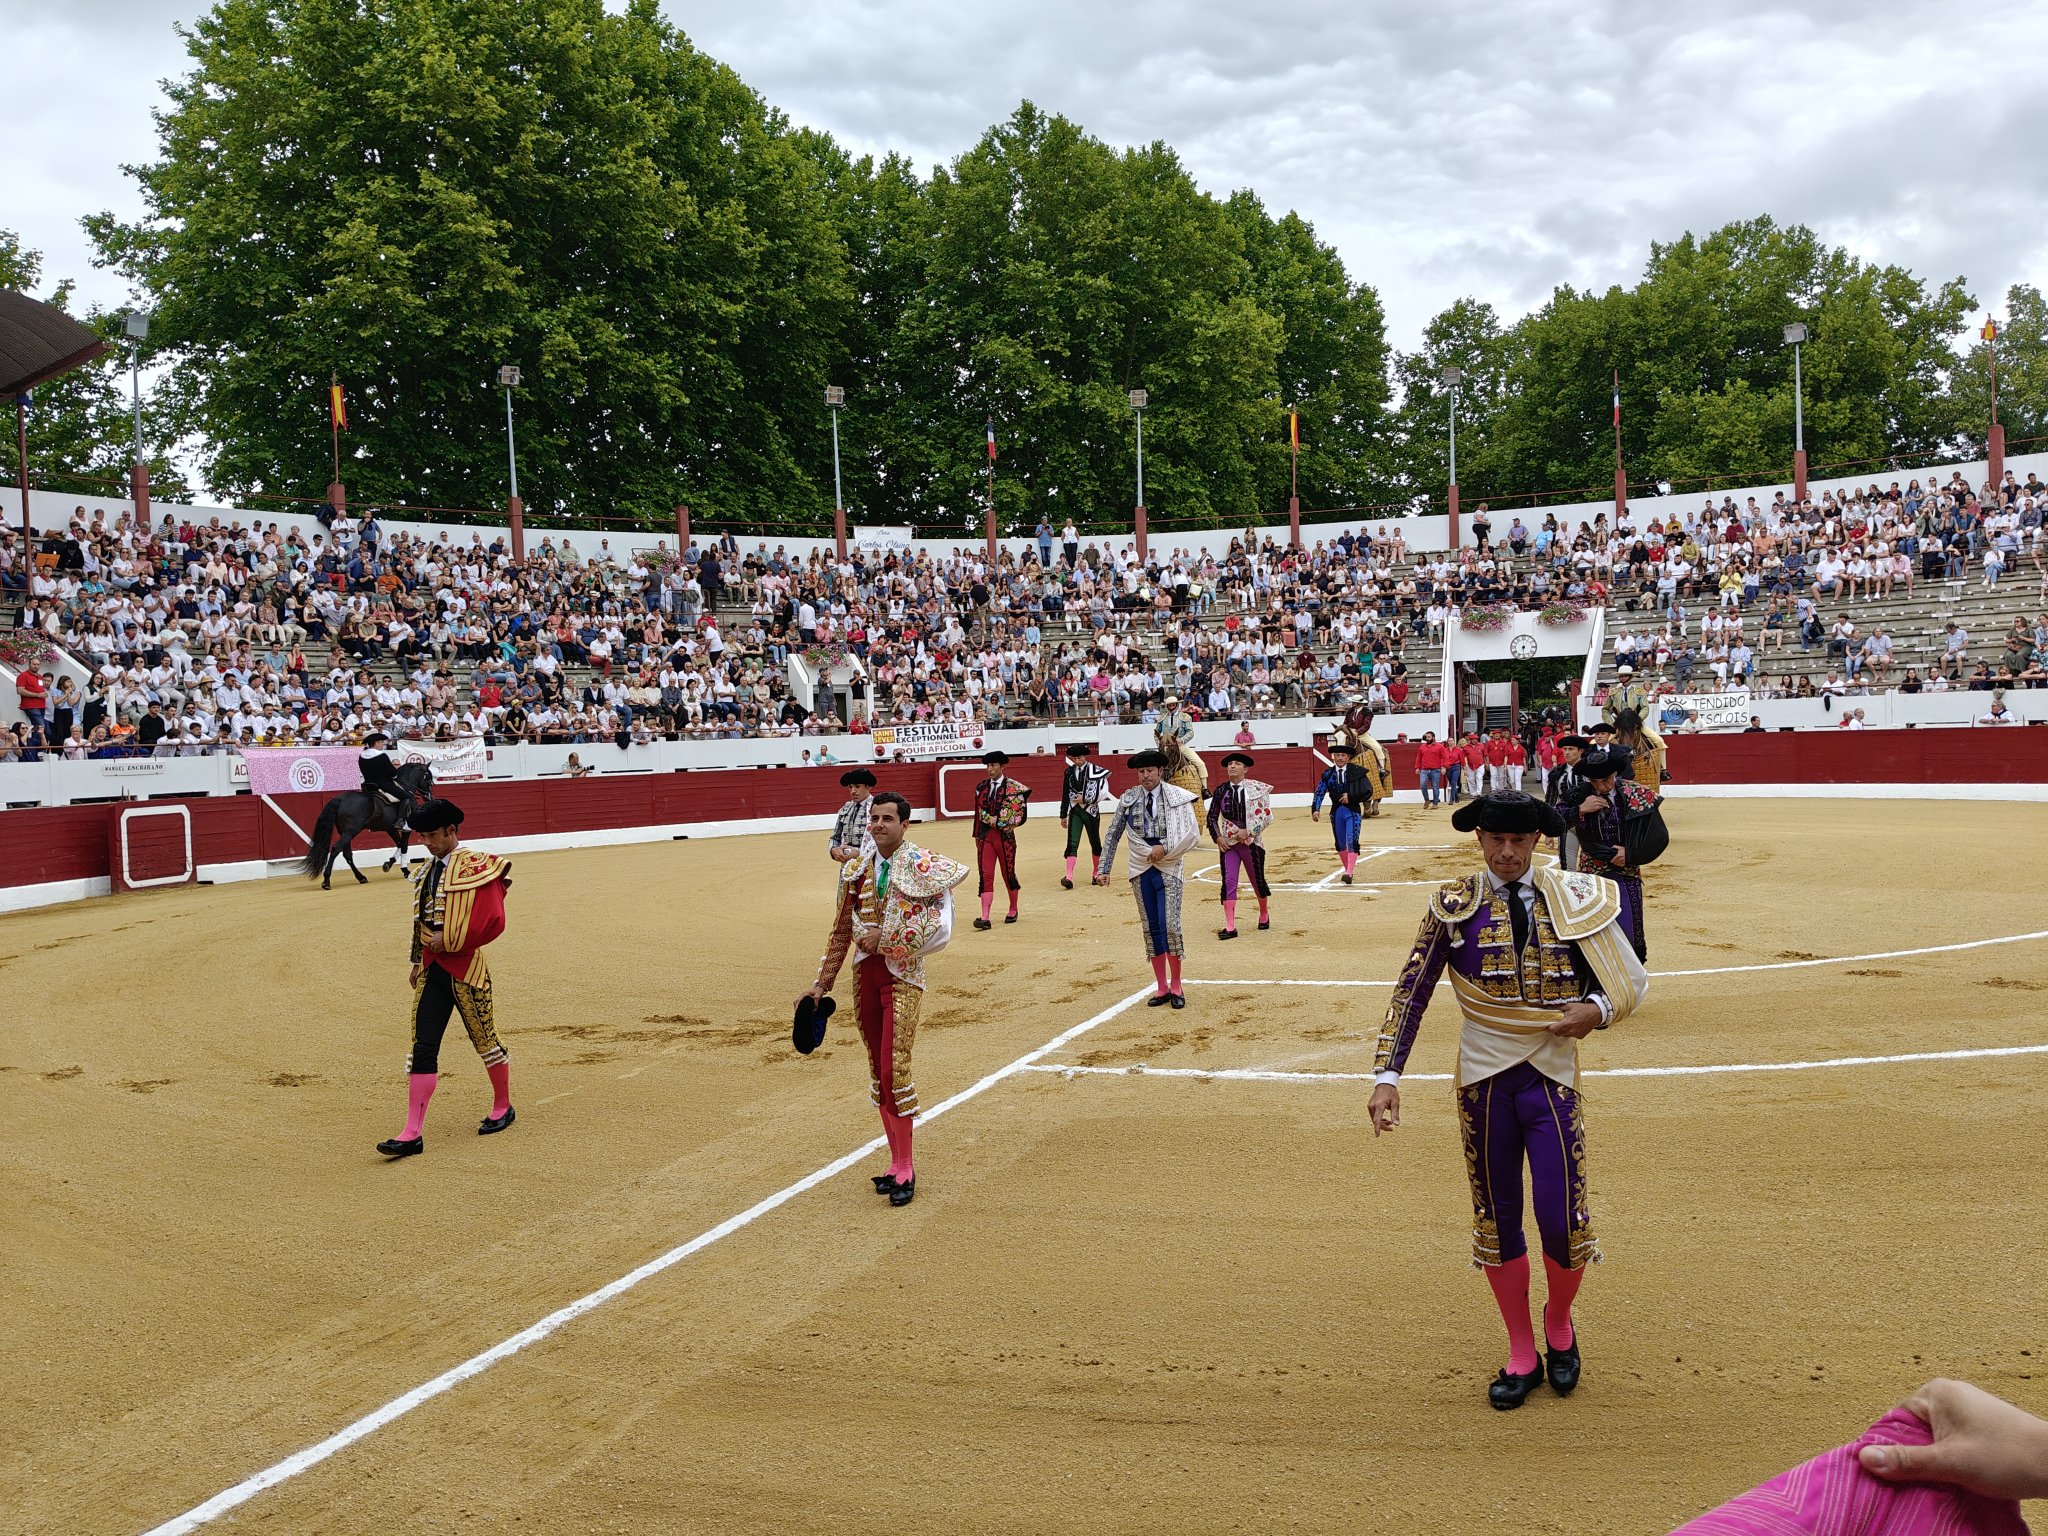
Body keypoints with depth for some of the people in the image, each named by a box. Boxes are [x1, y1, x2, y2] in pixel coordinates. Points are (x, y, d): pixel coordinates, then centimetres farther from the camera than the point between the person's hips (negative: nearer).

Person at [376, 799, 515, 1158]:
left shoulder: (477, 866, -10)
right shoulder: (428, 870, 13)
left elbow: (492, 920, -17)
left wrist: (450, 940, -15)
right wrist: (418, 961, 13)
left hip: (465, 968, -6)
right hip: (432, 969, 6)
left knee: (485, 1039, 8)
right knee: (422, 1048, -1)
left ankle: (502, 1108, 30)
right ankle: (413, 1133, -2)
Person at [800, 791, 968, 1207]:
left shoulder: (923, 866, -8)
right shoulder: (856, 868, 7)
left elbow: (939, 926, -16)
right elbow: (841, 930, 13)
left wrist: (885, 937, -19)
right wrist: (821, 985, 13)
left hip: (902, 975, -5)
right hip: (865, 974, 5)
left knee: (895, 1066, -11)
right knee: (878, 1068, 9)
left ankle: (904, 1170, -2)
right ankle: (898, 1163, 18)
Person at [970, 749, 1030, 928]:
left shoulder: (1014, 787, -5)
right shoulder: (981, 787, 7)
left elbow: (1019, 815, -8)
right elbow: (979, 812, 14)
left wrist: (998, 822, -12)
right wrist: (977, 835, 13)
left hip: (1005, 836, -3)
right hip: (985, 837, 3)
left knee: (1008, 874, 10)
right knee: (986, 876, -5)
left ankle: (1013, 911, 31)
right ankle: (985, 918, -10)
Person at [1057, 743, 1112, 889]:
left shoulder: (1095, 770, -6)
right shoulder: (1069, 771, 5)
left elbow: (1103, 792, -14)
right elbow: (1065, 794, 11)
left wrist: (1085, 798, -14)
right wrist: (1063, 815, 12)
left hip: (1091, 811, -2)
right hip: (1074, 811, 2)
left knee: (1095, 843, 10)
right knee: (1072, 843, -10)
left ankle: (1096, 874, 26)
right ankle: (1069, 877, -19)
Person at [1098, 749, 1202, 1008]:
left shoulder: (1178, 797, -4)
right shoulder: (1128, 799, 3)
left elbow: (1193, 834, -6)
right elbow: (1113, 835, 8)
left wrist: (1165, 848, -14)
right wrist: (1103, 868, 4)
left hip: (1169, 868, -3)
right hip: (1140, 870, 3)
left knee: (1170, 926, -9)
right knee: (1150, 929, 6)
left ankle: (1176, 987, 7)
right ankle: (1162, 988, 14)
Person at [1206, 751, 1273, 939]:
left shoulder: (1256, 788, -4)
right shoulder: (1221, 791, 4)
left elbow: (1267, 815, -7)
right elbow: (1212, 817, 12)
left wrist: (1248, 831, -15)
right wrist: (1217, 837, -2)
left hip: (1251, 841, -2)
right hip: (1228, 842, 2)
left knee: (1258, 880, 10)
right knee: (1228, 881, -8)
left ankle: (1264, 914, 38)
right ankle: (1230, 927, -8)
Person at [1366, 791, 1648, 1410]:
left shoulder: (1574, 900, -1)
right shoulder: (1454, 906, -3)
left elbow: (1631, 982, 6)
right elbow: (1411, 993, -4)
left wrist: (1596, 1008, -16)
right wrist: (1387, 1078, -12)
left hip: (1551, 1076, 0)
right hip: (1483, 1080, 0)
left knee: (1562, 1220, -4)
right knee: (1497, 1219, 9)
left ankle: (1559, 1324, 29)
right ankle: (1522, 1356, 27)